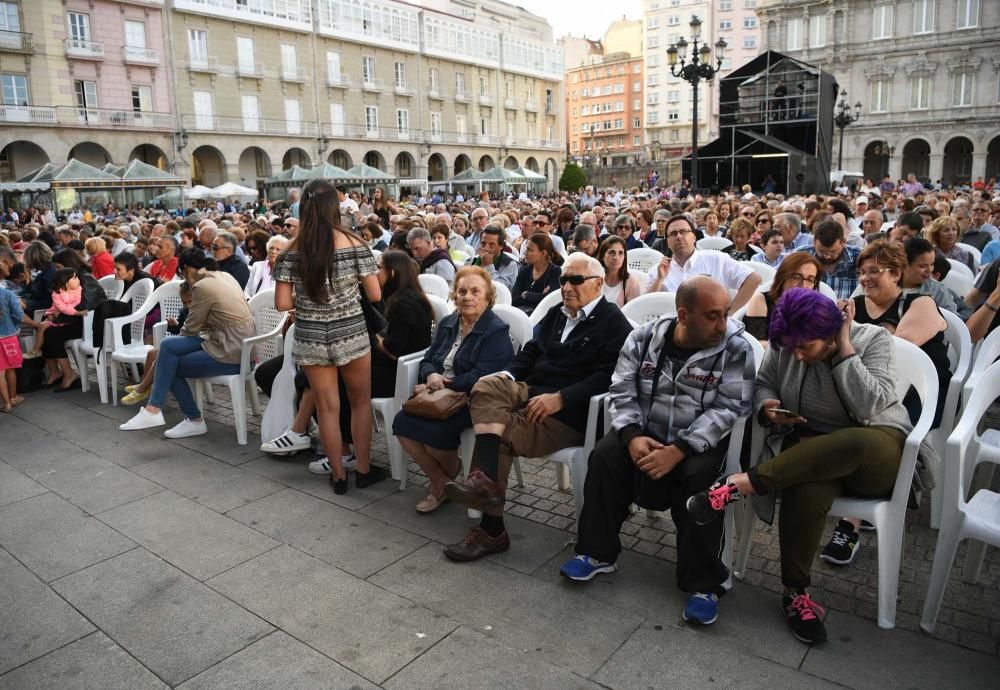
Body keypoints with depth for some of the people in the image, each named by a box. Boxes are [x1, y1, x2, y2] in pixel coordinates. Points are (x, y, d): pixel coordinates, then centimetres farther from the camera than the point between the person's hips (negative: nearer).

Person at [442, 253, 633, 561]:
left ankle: (491, 529, -15)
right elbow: (530, 353, 18)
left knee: (500, 434, -24)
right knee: (487, 386, -22)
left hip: (571, 411, -7)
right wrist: (508, 376, -4)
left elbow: (607, 376, -16)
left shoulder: (614, 323, -3)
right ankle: (486, 480, -29)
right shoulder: (555, 314, 21)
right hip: (533, 393, 7)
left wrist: (559, 398, -25)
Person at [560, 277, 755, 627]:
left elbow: (730, 408, -18)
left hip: (700, 441, -3)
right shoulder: (644, 337, -3)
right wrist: (632, 435, -21)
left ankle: (704, 583, -14)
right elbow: (622, 390, -2)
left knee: (700, 477, -31)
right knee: (605, 455, -20)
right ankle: (598, 552, -2)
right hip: (645, 432, 3)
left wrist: (679, 450, -27)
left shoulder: (736, 349, -12)